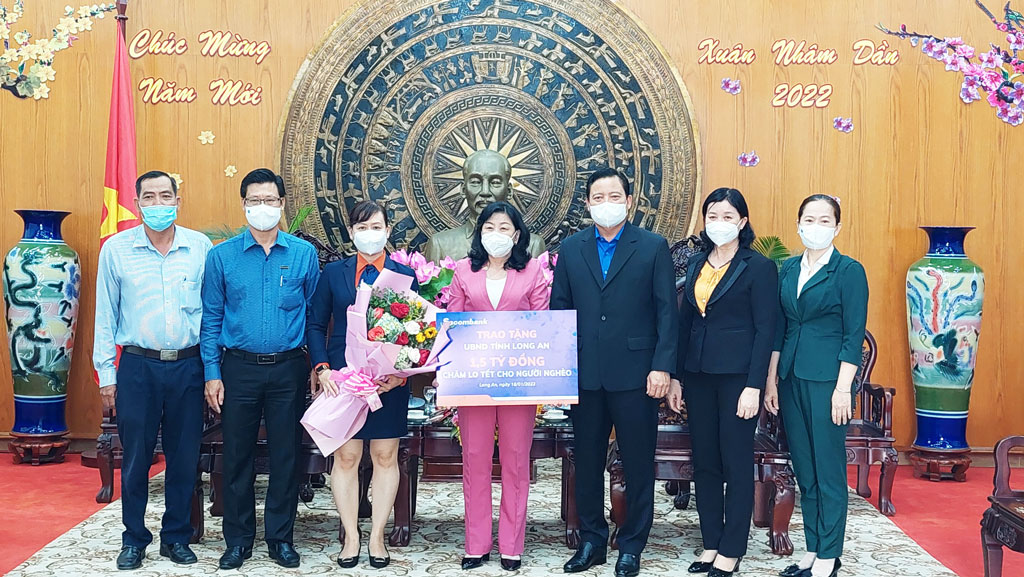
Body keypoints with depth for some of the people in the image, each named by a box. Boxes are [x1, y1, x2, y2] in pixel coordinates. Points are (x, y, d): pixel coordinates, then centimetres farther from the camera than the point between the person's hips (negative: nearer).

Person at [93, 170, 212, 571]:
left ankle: (176, 537, 23)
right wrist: (106, 373, 2)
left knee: (184, 458, 8)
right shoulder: (116, 249, 1)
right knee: (135, 458, 6)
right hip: (138, 365, 0)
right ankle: (134, 540, 21)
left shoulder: (201, 247, 1)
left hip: (188, 365, 1)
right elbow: (105, 315, 4)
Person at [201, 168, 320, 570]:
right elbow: (211, 318, 3)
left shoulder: (304, 254, 2)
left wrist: (318, 364, -1)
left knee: (286, 455, 7)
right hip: (239, 368, 0)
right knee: (237, 456, 7)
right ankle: (238, 540, 21)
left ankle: (280, 538, 21)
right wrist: (212, 374, -3)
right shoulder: (222, 256, 1)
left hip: (289, 369, 0)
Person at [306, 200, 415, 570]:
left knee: (386, 458, 6)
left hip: (390, 381, 0)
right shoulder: (333, 273, 6)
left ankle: (377, 537, 17)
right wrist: (322, 368, -7)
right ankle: (351, 537, 16)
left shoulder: (405, 275, 5)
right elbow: (316, 325, 6)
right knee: (345, 458, 4)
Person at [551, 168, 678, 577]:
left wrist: (662, 366, -10)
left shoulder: (653, 247, 0)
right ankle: (591, 540, 24)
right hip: (585, 373, 3)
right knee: (587, 462, 10)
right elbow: (559, 308, 9)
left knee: (638, 463, 6)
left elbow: (667, 312, -3)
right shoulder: (571, 248, 8)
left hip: (635, 373, -3)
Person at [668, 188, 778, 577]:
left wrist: (754, 386, -15)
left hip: (737, 375, -6)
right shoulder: (696, 265, 11)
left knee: (736, 463, 2)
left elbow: (765, 330, -9)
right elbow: (685, 322, 13)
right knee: (704, 462, 10)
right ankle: (711, 544, 21)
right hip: (698, 375, 6)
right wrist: (676, 377, 9)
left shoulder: (758, 267, -6)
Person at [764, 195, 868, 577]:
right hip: (791, 380, 6)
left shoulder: (849, 271, -6)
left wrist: (843, 389, -14)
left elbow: (854, 335, -9)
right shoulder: (789, 270, 11)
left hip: (826, 380, -6)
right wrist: (771, 380, 10)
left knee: (828, 471, 1)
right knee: (803, 470, 12)